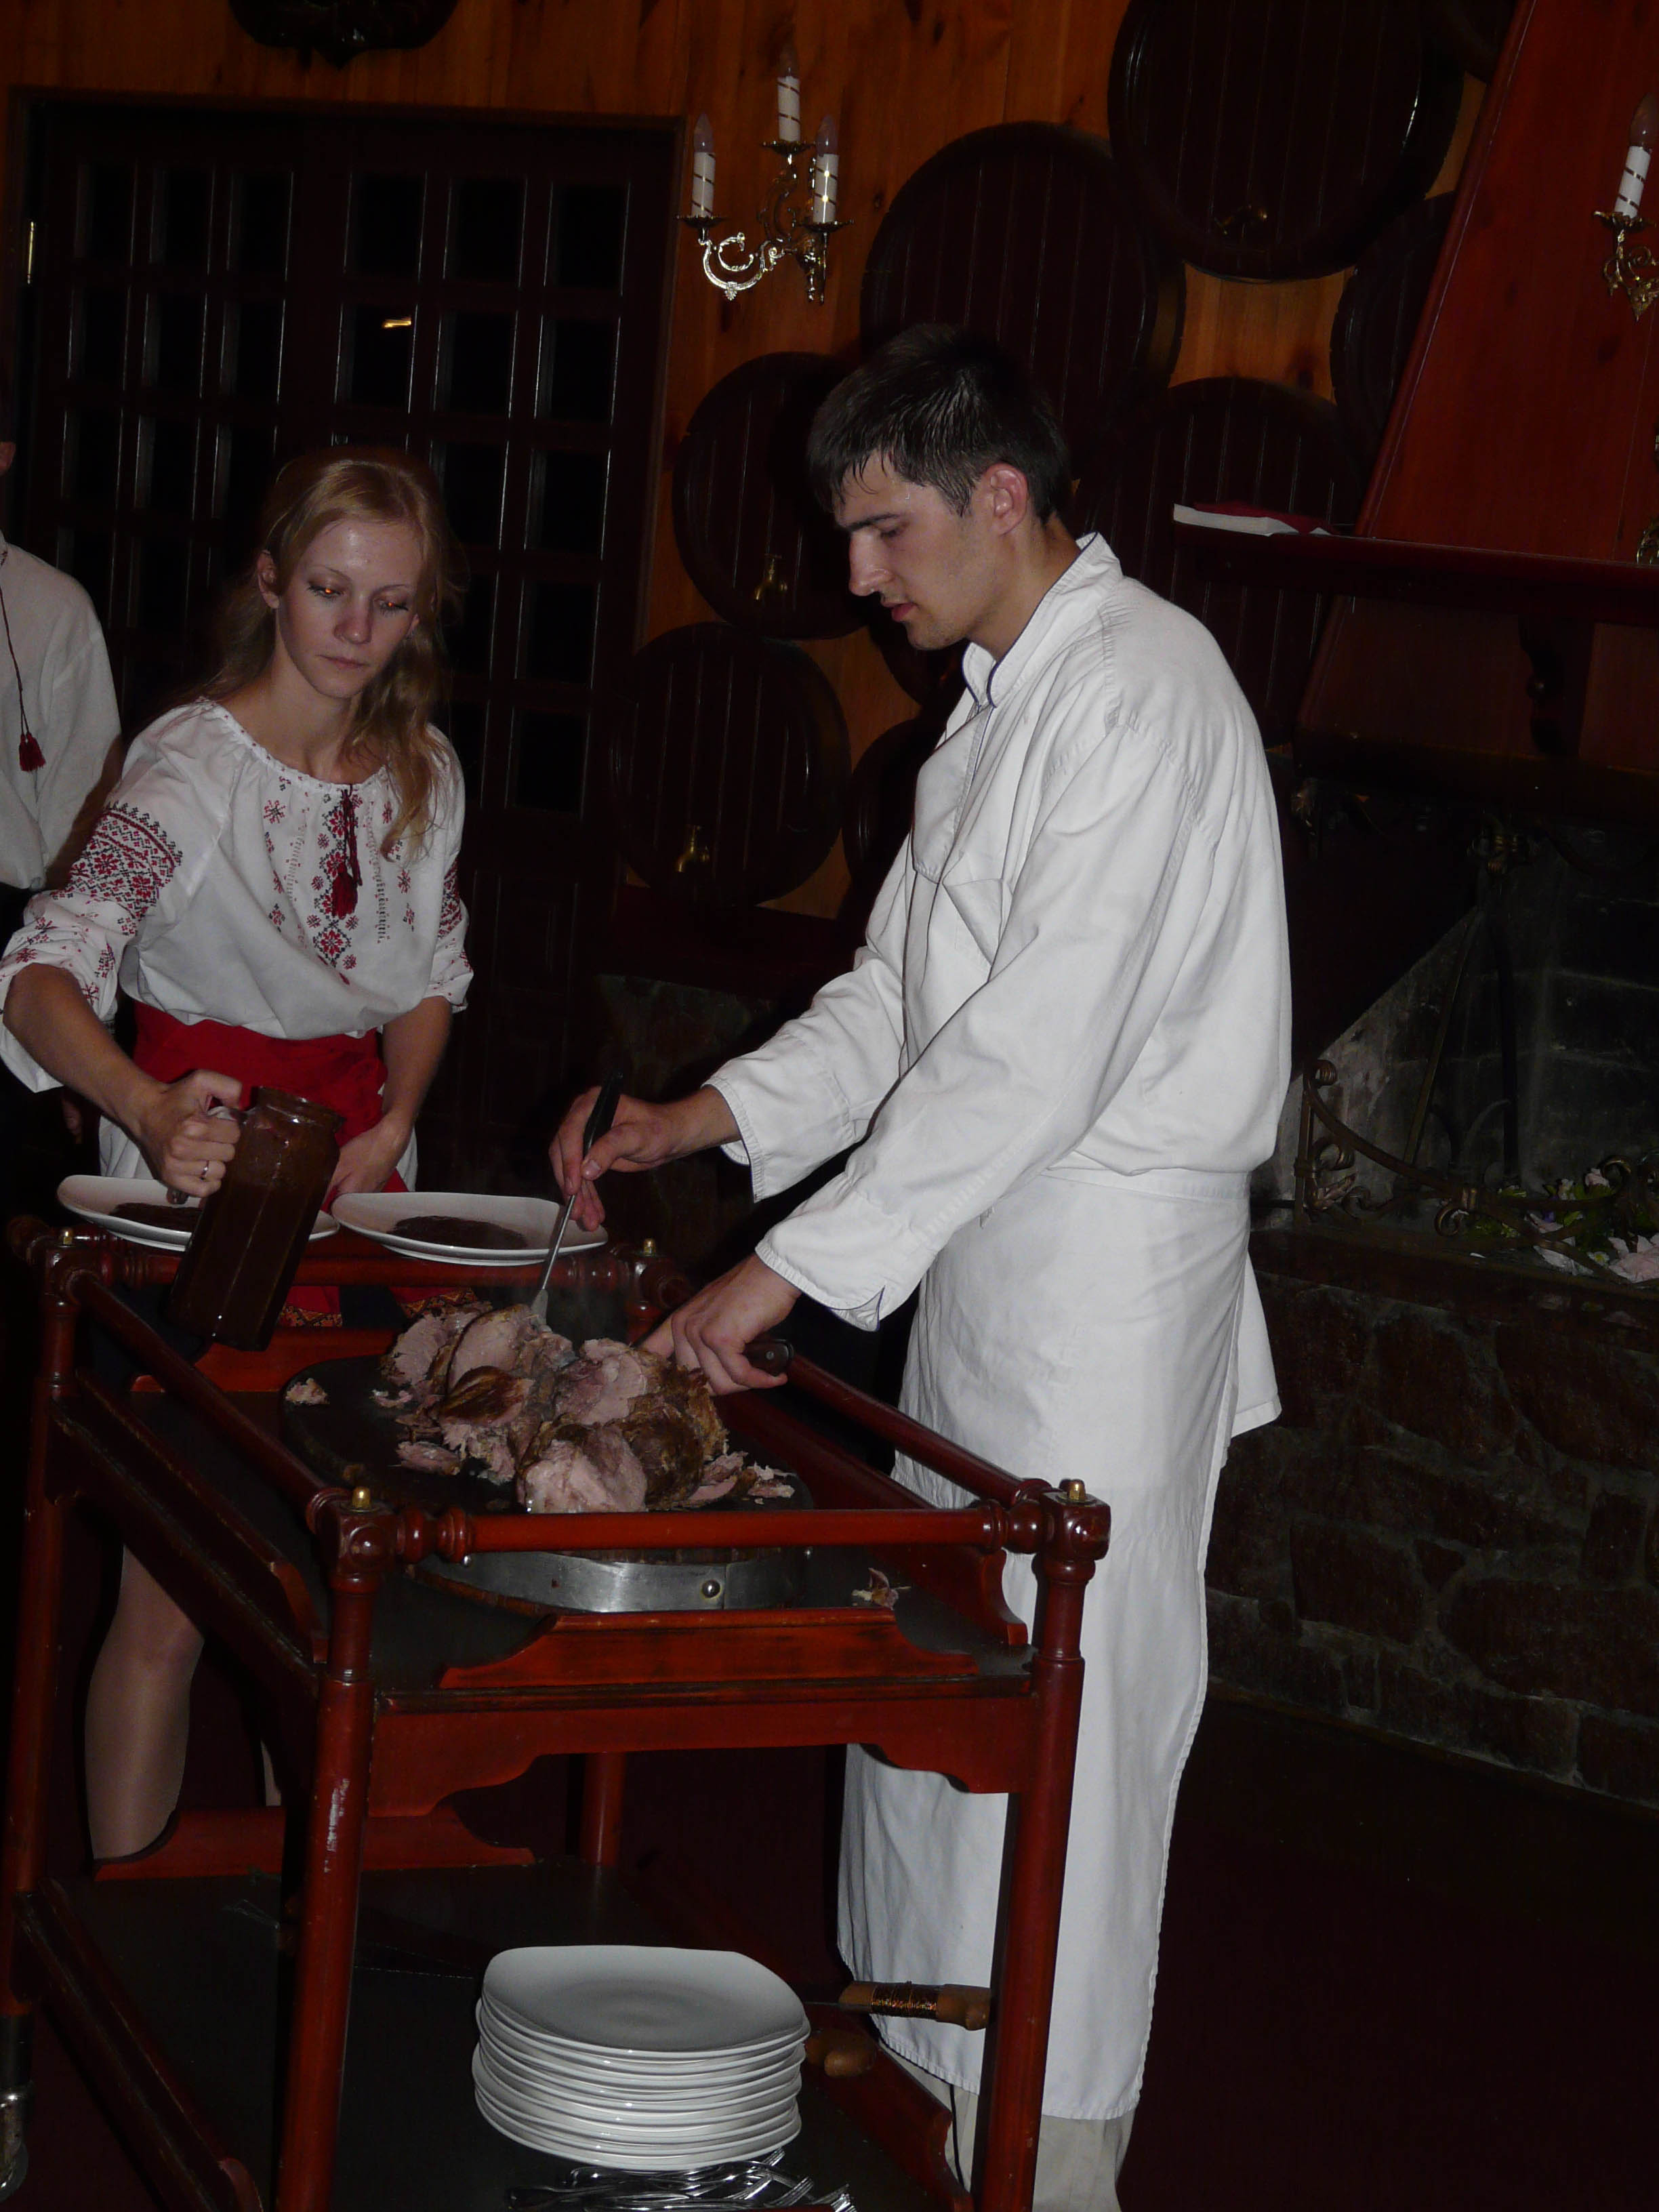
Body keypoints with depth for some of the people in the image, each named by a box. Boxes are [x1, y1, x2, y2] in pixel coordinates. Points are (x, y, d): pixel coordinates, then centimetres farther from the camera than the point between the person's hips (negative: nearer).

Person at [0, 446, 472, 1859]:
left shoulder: (423, 774, 4)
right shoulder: (193, 764, -16)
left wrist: (394, 1128, -4)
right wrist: (151, 1109, -49)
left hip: (359, 1155, 6)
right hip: (198, 1170, -5)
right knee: (176, 1588, -5)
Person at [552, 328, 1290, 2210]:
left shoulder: (1139, 692, -18)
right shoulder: (1003, 697, 15)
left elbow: (1037, 1049, -25)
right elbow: (903, 994, 18)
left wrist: (791, 1269, -24)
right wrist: (708, 1119, 4)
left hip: (1108, 1262, -10)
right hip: (984, 1250, 10)